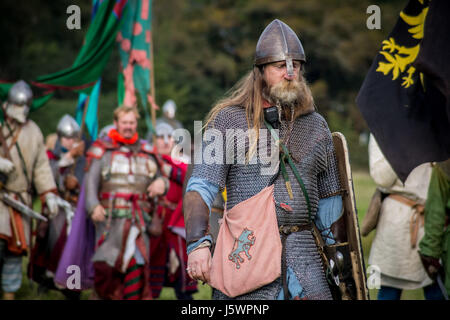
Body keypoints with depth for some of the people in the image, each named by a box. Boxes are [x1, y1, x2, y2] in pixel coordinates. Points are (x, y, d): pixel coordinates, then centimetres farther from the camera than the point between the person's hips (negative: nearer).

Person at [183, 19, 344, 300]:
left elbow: (329, 198, 21)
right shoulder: (228, 120, 2)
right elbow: (201, 187, -5)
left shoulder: (316, 126, 13)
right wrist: (198, 243, -18)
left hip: (304, 255, 3)